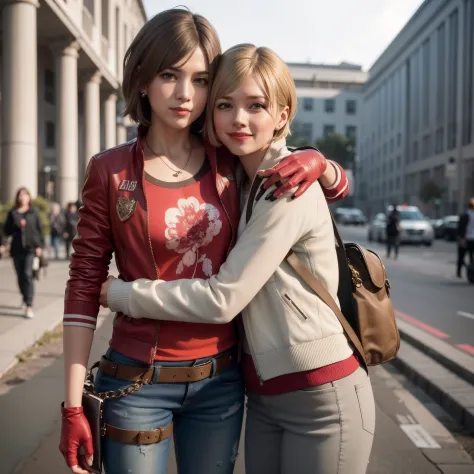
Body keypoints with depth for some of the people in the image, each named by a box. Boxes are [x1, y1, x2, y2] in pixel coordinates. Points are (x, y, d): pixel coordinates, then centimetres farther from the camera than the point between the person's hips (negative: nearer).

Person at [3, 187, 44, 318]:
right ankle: (25, 298, 36)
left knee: (28, 275, -14)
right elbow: (6, 230, 7)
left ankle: (29, 307, -16)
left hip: (31, 248, -3)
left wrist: (40, 246, -5)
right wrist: (16, 225, -11)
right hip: (17, 249, 3)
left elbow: (40, 229, 3)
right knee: (20, 276, 10)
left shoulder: (34, 212, 5)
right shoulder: (12, 213, 9)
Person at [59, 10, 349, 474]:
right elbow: (84, 287, -6)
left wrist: (317, 162, -12)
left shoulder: (233, 164, 0)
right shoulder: (110, 170, -6)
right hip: (138, 382, -2)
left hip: (220, 380, 3)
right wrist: (73, 405, -7)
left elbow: (338, 187, 12)